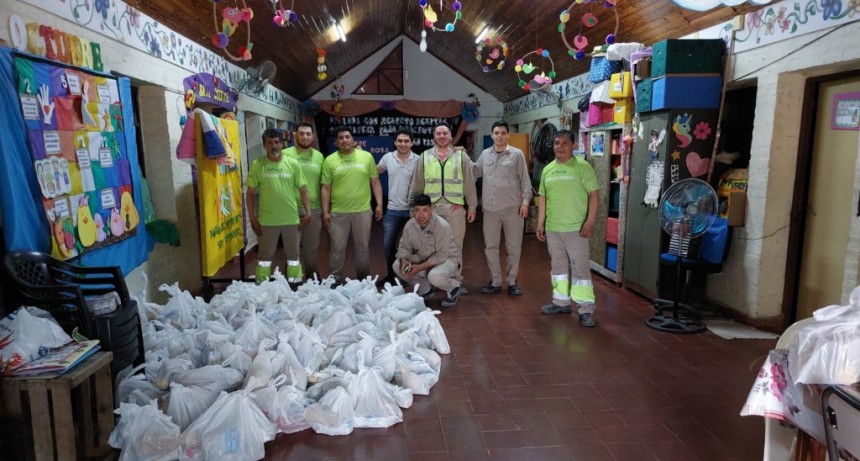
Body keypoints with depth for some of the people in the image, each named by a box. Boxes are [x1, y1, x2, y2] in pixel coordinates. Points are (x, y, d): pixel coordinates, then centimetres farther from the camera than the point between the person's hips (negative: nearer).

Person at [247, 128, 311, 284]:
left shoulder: (293, 164, 0)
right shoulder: (257, 165, -3)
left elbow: (303, 190, 4)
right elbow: (250, 194, 0)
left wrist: (308, 212, -3)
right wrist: (252, 218, -4)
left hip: (291, 219, 1)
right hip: (266, 220, -1)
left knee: (293, 254, 13)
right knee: (265, 255, 10)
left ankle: (295, 286, 27)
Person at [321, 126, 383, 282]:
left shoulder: (367, 156, 1)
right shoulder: (330, 160, 0)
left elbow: (375, 182, 5)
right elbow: (326, 188, 2)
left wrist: (379, 204, -1)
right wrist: (325, 212, -2)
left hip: (363, 211, 1)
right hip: (338, 212, 0)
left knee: (363, 246, 12)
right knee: (337, 247, 7)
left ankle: (364, 279, 26)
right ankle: (334, 279, 20)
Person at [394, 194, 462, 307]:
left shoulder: (442, 226, -26)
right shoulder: (409, 225, -10)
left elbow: (441, 255, -26)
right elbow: (404, 247, -1)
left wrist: (420, 268, -32)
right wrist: (404, 260, -24)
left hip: (447, 259, -6)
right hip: (424, 260, 6)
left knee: (434, 276, -38)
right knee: (397, 265, -14)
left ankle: (453, 287, 0)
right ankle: (425, 290, 8)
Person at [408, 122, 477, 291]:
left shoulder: (461, 156, 5)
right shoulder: (425, 157, 7)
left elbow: (469, 183, 5)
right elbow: (416, 185, 9)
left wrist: (472, 206, 3)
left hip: (455, 207, -1)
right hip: (431, 207, 1)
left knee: (455, 245, 5)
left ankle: (457, 280, 16)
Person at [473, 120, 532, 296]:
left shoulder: (517, 154, -2)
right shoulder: (485, 154, 7)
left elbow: (525, 180, -2)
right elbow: (475, 171, 19)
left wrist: (525, 201, -9)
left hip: (512, 208, -3)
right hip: (490, 209, 3)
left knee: (513, 247, 6)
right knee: (490, 247, 9)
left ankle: (512, 282, 20)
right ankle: (495, 282, 22)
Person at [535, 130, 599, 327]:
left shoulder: (583, 167, -6)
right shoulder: (547, 170, 10)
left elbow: (593, 195, -10)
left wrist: (590, 221, -19)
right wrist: (540, 224, 11)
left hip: (576, 228, -6)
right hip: (552, 229, 6)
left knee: (580, 267, -4)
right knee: (558, 266, 14)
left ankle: (586, 309, 1)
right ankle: (561, 301, 27)